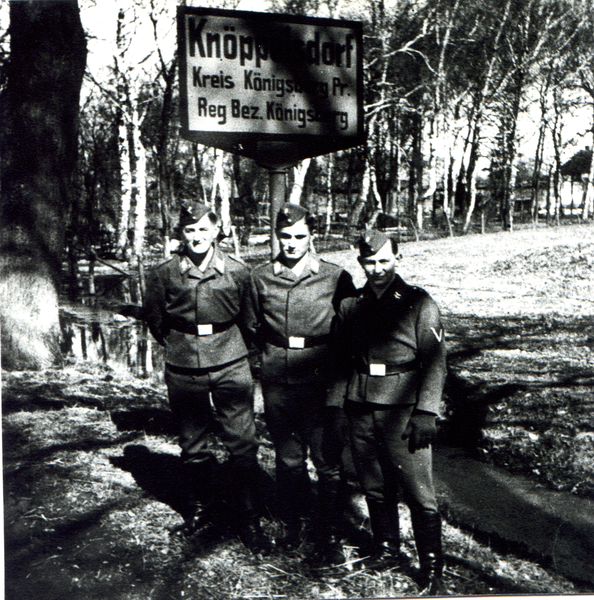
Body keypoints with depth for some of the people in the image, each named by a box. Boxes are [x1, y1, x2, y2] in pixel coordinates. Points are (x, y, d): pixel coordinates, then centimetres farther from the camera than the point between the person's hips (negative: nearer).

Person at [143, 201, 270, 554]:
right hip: (184, 372, 1)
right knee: (193, 444, 12)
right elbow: (155, 320, 12)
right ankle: (201, 509, 31)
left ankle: (250, 522, 6)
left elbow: (248, 320, 11)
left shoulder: (238, 271, -1)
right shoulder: (165, 274, 0)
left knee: (243, 443, -5)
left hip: (231, 367, -1)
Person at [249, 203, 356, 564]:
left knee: (328, 461, 0)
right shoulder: (262, 277, 4)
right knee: (288, 459, 14)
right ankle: (295, 525, 32)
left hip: (319, 382, -3)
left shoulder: (335, 278, -5)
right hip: (277, 382, 3)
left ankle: (330, 536, 15)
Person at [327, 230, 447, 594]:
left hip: (403, 410, -4)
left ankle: (432, 572, 8)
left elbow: (435, 363, -5)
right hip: (361, 410, 4)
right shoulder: (350, 305, 11)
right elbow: (340, 360, 15)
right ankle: (388, 551, 31)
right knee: (375, 488, 13)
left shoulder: (419, 304, -3)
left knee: (419, 493, -3)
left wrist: (425, 413, -12)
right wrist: (334, 406, 9)